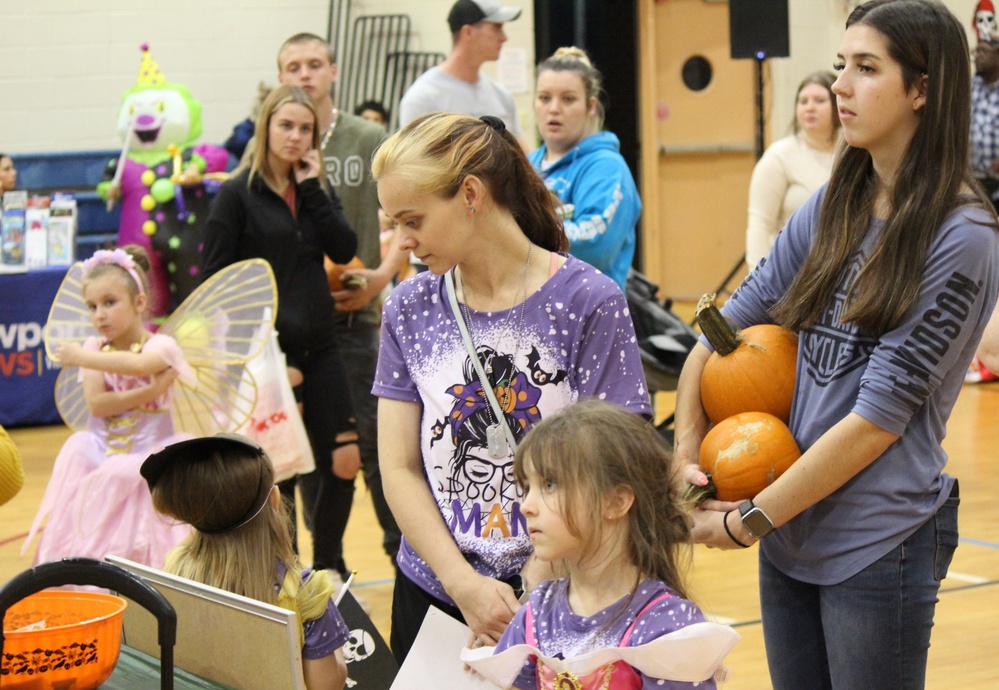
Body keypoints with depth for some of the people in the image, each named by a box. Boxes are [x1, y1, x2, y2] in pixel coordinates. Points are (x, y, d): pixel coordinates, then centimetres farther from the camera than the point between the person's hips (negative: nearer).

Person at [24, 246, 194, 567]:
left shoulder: (160, 346, -7)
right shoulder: (95, 348, 4)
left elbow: (138, 364, -32)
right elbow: (95, 404, -10)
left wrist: (82, 357, -32)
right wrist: (147, 393, -21)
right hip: (99, 464, 3)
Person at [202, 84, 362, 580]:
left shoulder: (315, 191, 11)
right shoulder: (237, 195, -5)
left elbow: (344, 249, -4)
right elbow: (214, 278, -7)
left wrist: (312, 188, -8)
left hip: (319, 347, 5)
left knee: (344, 461, 4)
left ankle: (325, 570, 20)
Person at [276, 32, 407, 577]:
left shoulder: (369, 141, 1)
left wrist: (382, 274, -12)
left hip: (352, 314, -2)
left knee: (371, 437, -4)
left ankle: (404, 549, 8)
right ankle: (328, 564, 19)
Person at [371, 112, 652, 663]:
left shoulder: (589, 302, -10)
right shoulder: (410, 308, 2)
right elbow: (400, 469, 0)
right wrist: (465, 586, -12)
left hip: (556, 602, -3)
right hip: (433, 596, 3)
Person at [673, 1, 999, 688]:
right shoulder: (832, 210, 5)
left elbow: (882, 414, -16)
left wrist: (749, 520, -13)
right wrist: (686, 457, -2)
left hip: (880, 544, -6)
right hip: (791, 530, 6)